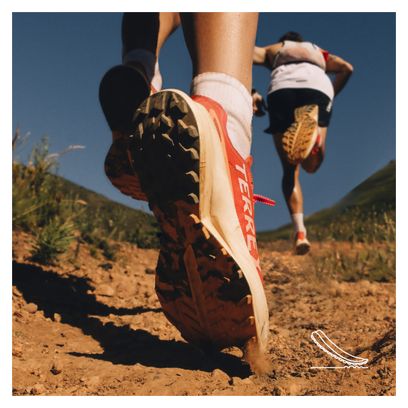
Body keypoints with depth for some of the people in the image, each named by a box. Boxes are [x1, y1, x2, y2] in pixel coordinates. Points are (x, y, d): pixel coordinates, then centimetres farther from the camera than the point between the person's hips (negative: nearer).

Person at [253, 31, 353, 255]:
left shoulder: (272, 49, 36)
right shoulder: (319, 52, 40)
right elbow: (347, 67, 20)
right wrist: (331, 95, 26)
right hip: (318, 87, 1)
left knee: (290, 170, 5)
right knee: (311, 165, 0)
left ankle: (300, 232, -10)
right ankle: (312, 131, -33)